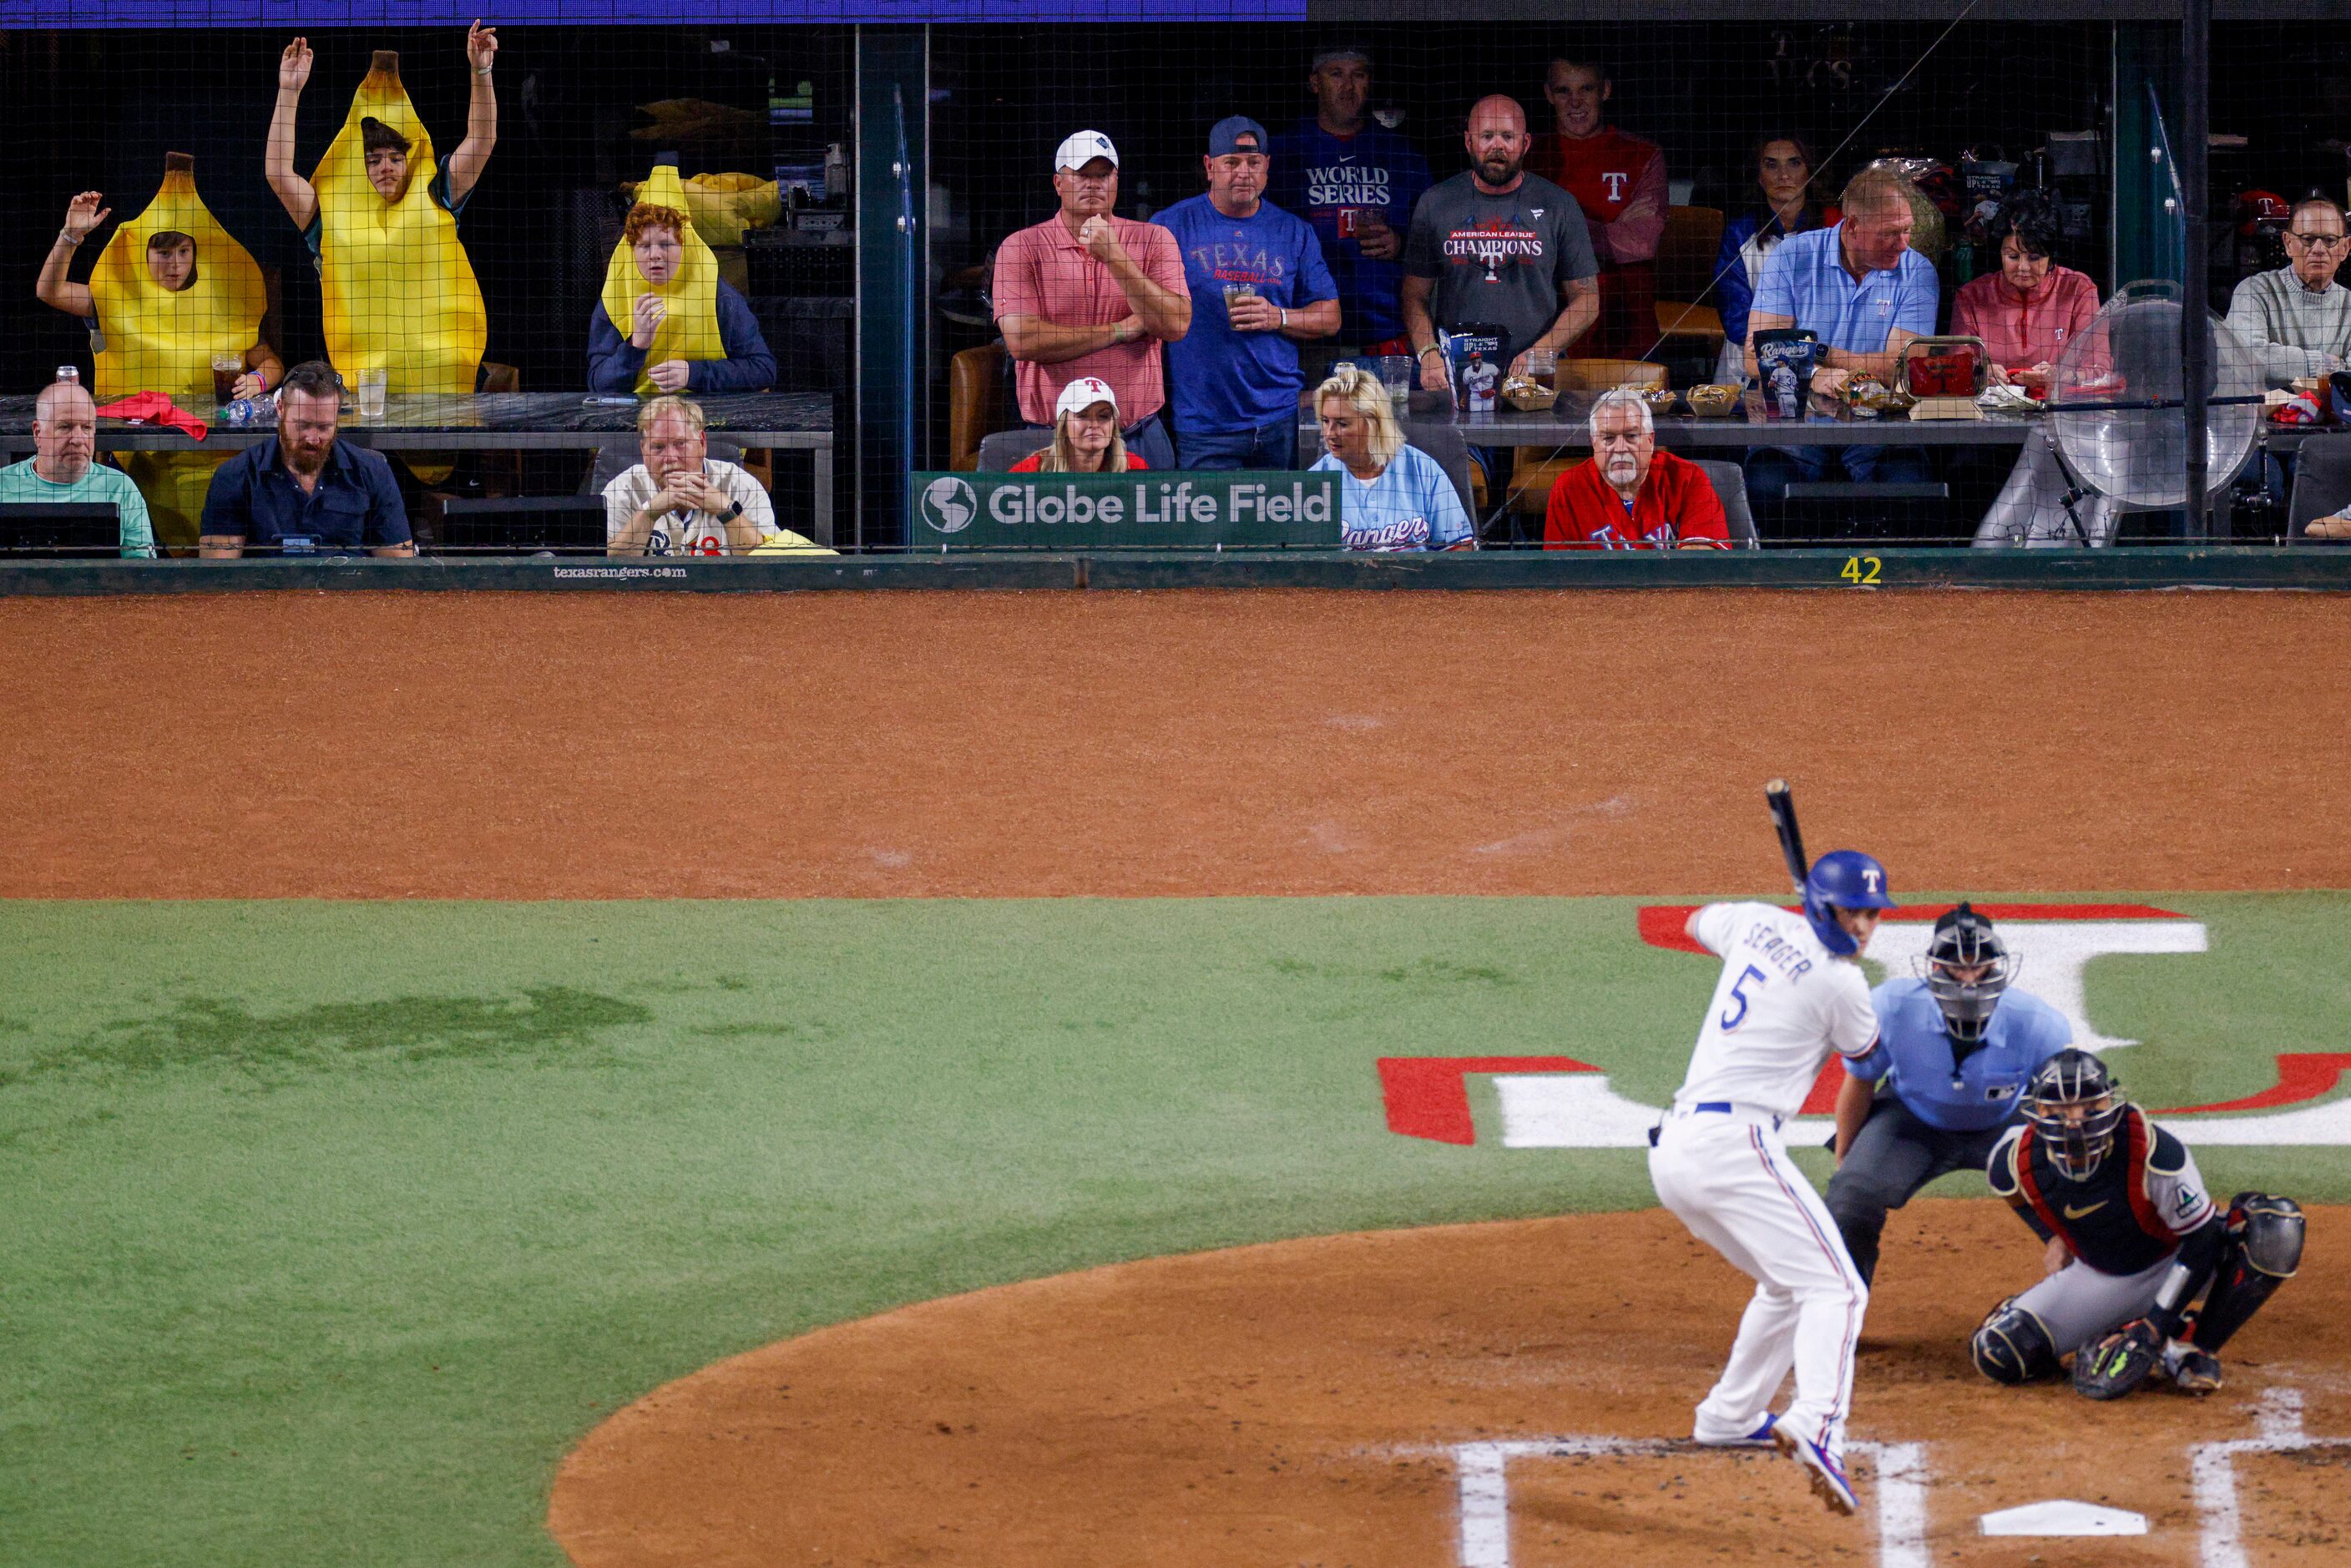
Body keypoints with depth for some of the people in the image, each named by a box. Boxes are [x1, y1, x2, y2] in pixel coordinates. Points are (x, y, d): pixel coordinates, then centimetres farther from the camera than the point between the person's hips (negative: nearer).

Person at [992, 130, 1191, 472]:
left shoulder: (1153, 240, 6)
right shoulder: (1021, 248, 0)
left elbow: (1176, 325, -8)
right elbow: (1022, 341, -12)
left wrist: (1114, 257, -14)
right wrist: (1120, 331, -7)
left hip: (1140, 436, 2)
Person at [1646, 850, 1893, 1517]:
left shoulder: (1760, 923, 13)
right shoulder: (1839, 983, -7)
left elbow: (1700, 922, 38)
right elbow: (1864, 1050, 16)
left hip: (1673, 1150, 9)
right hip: (1732, 1139, -9)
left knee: (1790, 1284, 27)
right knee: (1833, 1287, -17)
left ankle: (1729, 1417, 33)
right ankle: (1815, 1424, -41)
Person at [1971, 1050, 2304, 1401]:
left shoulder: (2153, 1151, -33)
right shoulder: (2016, 1163, -22)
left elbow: (2202, 1240, -26)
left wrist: (2154, 1328, -28)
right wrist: (2054, 1237, 4)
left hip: (2172, 1264, -2)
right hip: (2097, 1277, 2)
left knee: (2277, 1227, -32)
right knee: (1997, 1354, -18)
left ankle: (2193, 1347, -17)